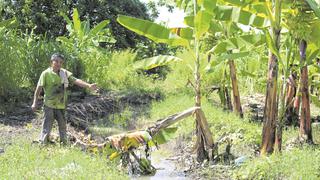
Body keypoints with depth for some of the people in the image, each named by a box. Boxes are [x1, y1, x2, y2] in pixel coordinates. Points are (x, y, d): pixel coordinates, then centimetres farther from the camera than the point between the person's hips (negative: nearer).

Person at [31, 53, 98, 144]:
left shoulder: (65, 73, 5)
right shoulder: (46, 73, -6)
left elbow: (75, 80, -4)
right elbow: (39, 88, -5)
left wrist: (88, 85, -17)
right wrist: (35, 103, -7)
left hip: (61, 105, 5)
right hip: (49, 105, -4)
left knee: (63, 125, 12)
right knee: (47, 126, -5)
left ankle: (64, 143, 24)